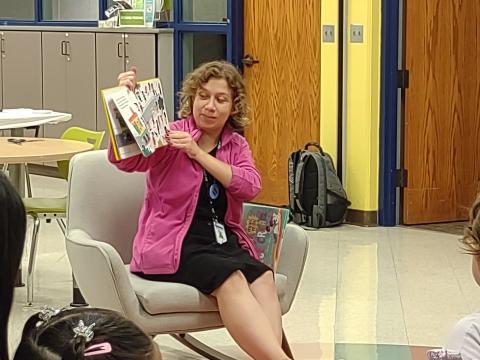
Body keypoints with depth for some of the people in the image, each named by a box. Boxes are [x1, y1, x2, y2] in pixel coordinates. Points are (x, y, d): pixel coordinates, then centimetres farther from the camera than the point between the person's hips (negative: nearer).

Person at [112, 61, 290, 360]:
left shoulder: (236, 145, 14)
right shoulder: (170, 137, 1)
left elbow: (250, 187, -5)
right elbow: (124, 159, -15)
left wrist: (199, 153, -13)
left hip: (222, 238, 5)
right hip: (174, 241, -5)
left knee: (263, 278, -28)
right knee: (230, 279, -33)